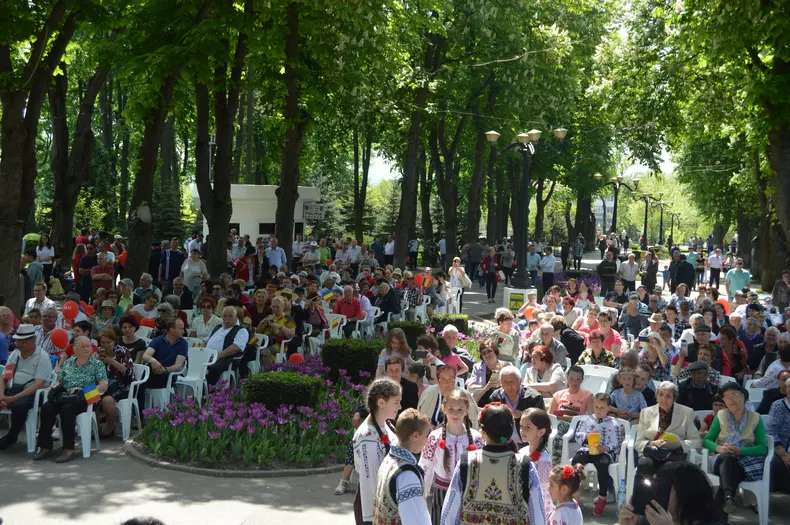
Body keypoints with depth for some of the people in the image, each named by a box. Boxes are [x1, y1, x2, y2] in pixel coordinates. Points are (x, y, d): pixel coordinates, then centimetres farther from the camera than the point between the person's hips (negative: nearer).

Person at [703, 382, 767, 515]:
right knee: (727, 458, -36)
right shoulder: (721, 416, 9)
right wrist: (718, 448, -17)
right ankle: (728, 497, -51)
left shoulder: (755, 418, 4)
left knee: (729, 464, -37)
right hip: (724, 459, 2)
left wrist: (740, 451, -19)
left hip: (748, 461, -1)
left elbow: (762, 448, -2)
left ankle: (720, 501, -33)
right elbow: (707, 440, 7)